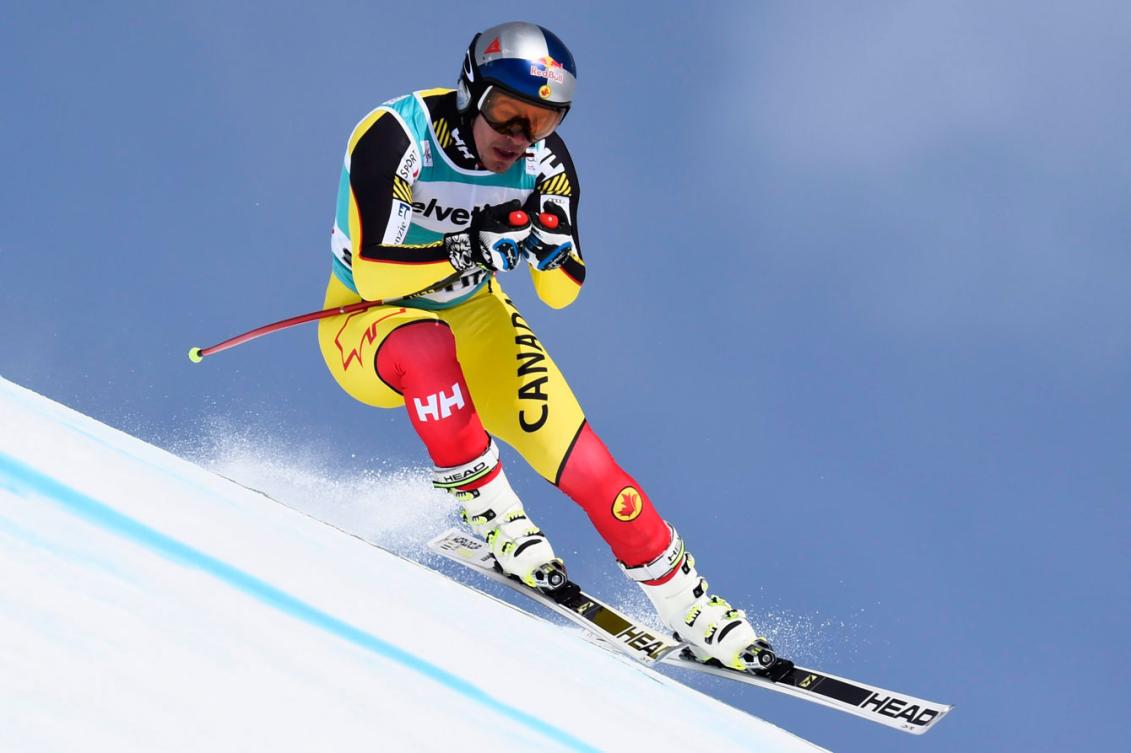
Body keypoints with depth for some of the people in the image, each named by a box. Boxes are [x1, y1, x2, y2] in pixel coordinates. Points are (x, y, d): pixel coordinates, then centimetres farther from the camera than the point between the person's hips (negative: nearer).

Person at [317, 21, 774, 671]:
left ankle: (687, 603, 3)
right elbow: (374, 276, -29)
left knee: (585, 466, -12)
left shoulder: (546, 163, -10)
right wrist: (475, 248, -38)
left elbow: (562, 293, -6)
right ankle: (493, 517, -21)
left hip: (474, 320, 4)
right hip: (369, 326, -4)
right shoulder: (395, 139, -26)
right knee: (429, 348, -41)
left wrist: (552, 247, -28)